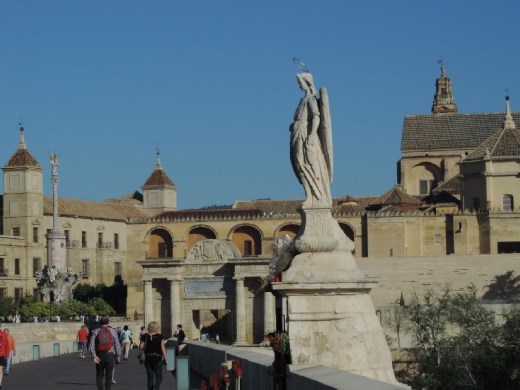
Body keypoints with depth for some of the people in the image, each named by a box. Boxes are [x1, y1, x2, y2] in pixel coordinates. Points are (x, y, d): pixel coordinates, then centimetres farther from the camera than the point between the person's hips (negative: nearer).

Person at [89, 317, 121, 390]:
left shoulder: (96, 331, 3)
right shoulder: (113, 331, 1)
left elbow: (91, 344, -9)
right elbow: (117, 345, -3)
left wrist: (94, 356, -16)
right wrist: (118, 358, 1)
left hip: (100, 356, 1)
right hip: (110, 356, -1)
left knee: (99, 375, 14)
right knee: (108, 376, 5)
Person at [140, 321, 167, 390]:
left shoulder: (145, 336, -1)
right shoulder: (160, 337, -6)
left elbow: (141, 347, 0)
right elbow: (163, 348, -6)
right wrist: (165, 358, 3)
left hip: (148, 358, 3)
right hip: (157, 358, -3)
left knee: (150, 377, 12)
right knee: (159, 377, 3)